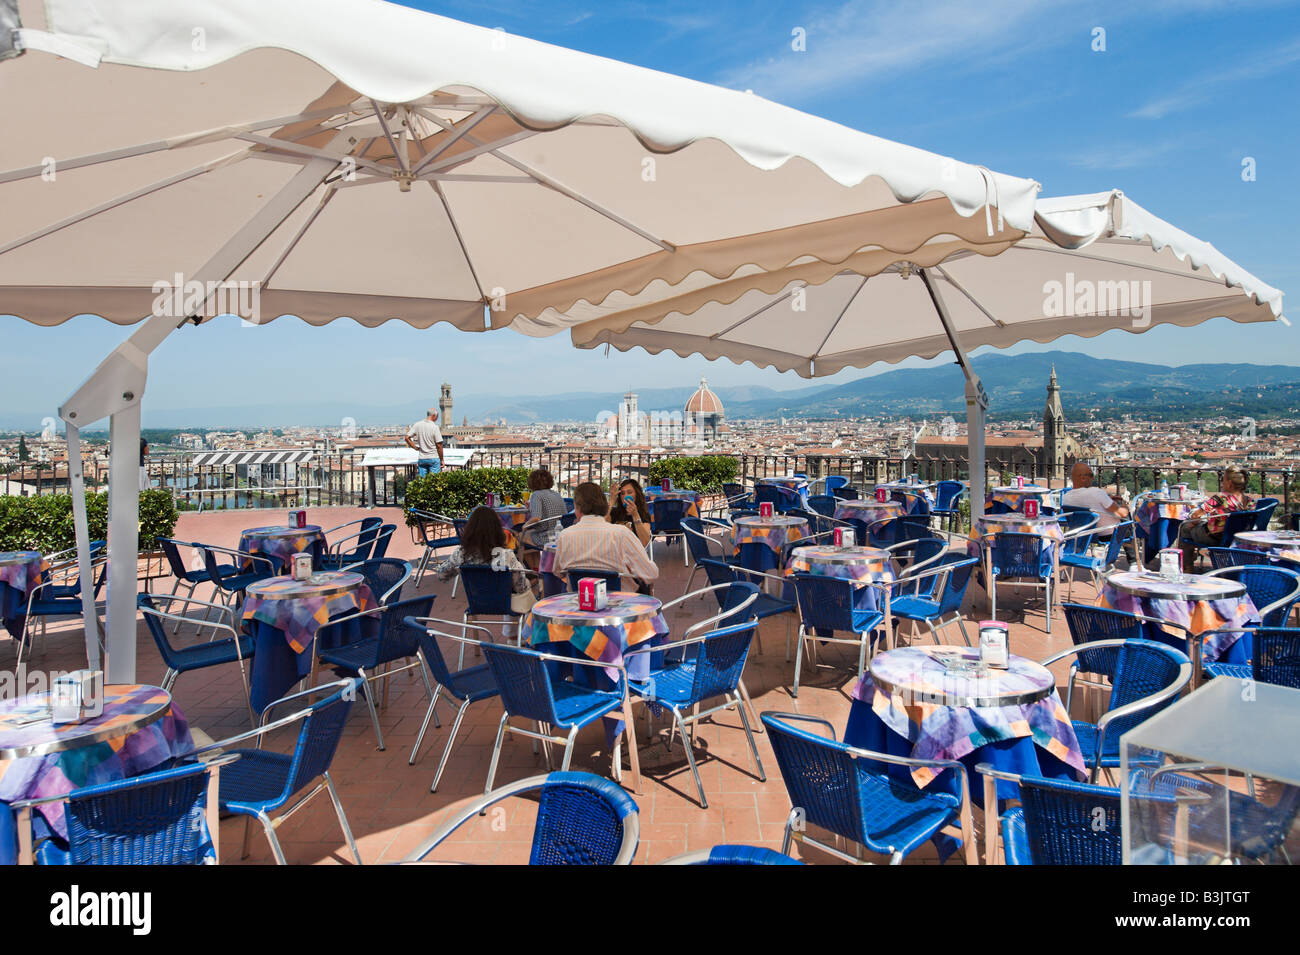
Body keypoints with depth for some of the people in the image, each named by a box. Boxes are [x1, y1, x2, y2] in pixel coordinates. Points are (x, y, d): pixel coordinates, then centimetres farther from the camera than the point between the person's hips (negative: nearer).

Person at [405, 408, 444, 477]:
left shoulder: (417, 425, 0)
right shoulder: (435, 427, -12)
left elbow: (407, 437, -1)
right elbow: (439, 446, -12)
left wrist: (415, 447, 8)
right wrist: (442, 460, -3)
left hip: (421, 458, 4)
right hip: (434, 458, -4)